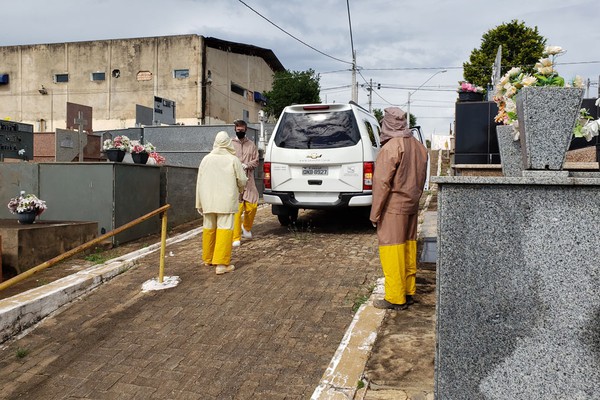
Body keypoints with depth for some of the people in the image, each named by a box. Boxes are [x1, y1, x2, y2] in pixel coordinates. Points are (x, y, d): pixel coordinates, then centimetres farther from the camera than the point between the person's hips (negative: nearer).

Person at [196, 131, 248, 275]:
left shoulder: (206, 159, 4)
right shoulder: (233, 159, -6)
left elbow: (199, 182, 7)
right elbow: (242, 180, -1)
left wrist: (199, 203, 14)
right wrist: (240, 189, 22)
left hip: (208, 200, 4)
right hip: (226, 201, -4)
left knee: (209, 228, 16)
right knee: (224, 229, -3)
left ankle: (208, 259, 29)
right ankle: (221, 264, -8)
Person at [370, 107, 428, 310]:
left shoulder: (391, 148, -17)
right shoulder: (418, 146, 9)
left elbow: (382, 182, -18)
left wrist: (375, 213, -13)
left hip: (393, 208, -8)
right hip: (411, 205, 8)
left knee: (392, 250, -2)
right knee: (408, 246, 14)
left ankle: (395, 298, 4)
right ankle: (408, 292, 24)